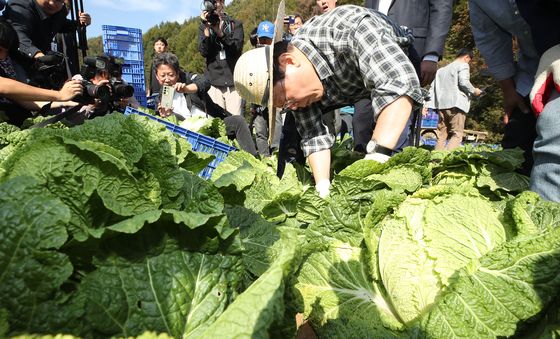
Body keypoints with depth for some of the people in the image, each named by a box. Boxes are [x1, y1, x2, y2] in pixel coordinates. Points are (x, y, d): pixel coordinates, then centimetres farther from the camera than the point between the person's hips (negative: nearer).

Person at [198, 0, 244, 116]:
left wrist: (219, 31, -18)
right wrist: (207, 28, -12)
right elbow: (203, 52, -1)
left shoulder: (235, 24, 8)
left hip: (234, 81, -1)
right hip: (213, 81, 1)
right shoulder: (204, 27, 12)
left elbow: (237, 48, -7)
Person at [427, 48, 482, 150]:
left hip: (441, 105, 6)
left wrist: (427, 104, 13)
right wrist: (474, 91, 6)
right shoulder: (463, 65, 4)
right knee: (457, 134, -7)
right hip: (456, 104, -6)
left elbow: (432, 87, 17)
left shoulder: (441, 69, 24)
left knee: (441, 135, 6)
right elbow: (464, 82, -11)